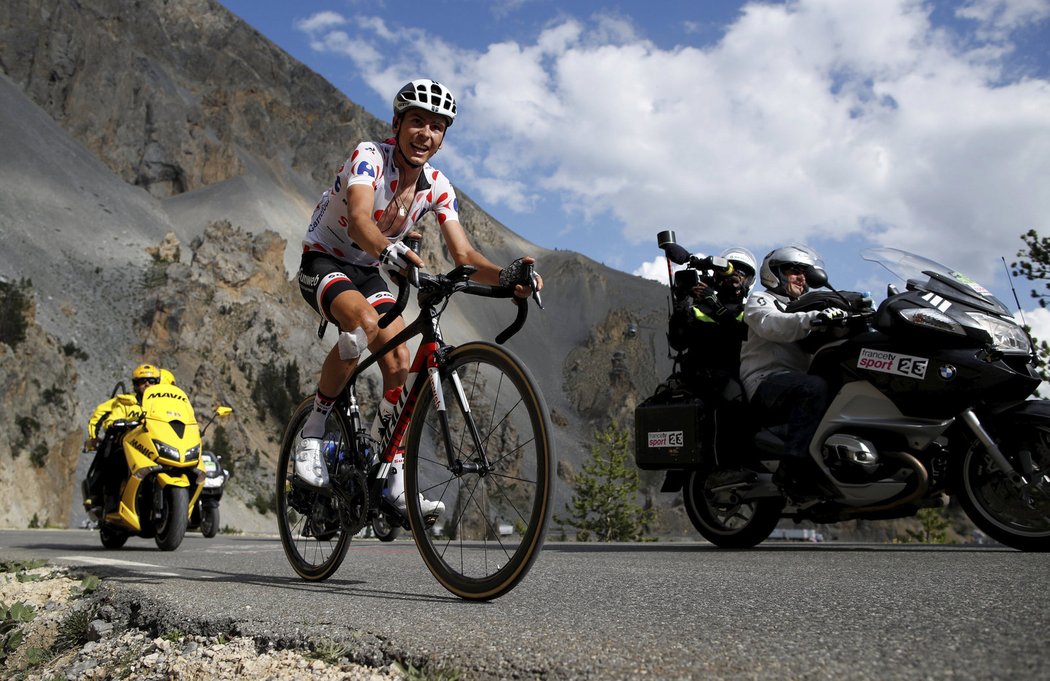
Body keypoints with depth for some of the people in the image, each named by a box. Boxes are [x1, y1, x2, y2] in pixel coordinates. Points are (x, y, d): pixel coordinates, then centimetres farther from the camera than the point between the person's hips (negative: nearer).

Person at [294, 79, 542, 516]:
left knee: (399, 362, -12)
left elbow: (462, 254, -15)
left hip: (367, 272, 6)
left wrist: (505, 275, -35)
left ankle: (395, 479, 0)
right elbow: (359, 219, -42)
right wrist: (388, 250, -64)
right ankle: (311, 434, -19)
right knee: (365, 323, -36)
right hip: (323, 262, -6)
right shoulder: (369, 156, -23)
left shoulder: (438, 187, -7)